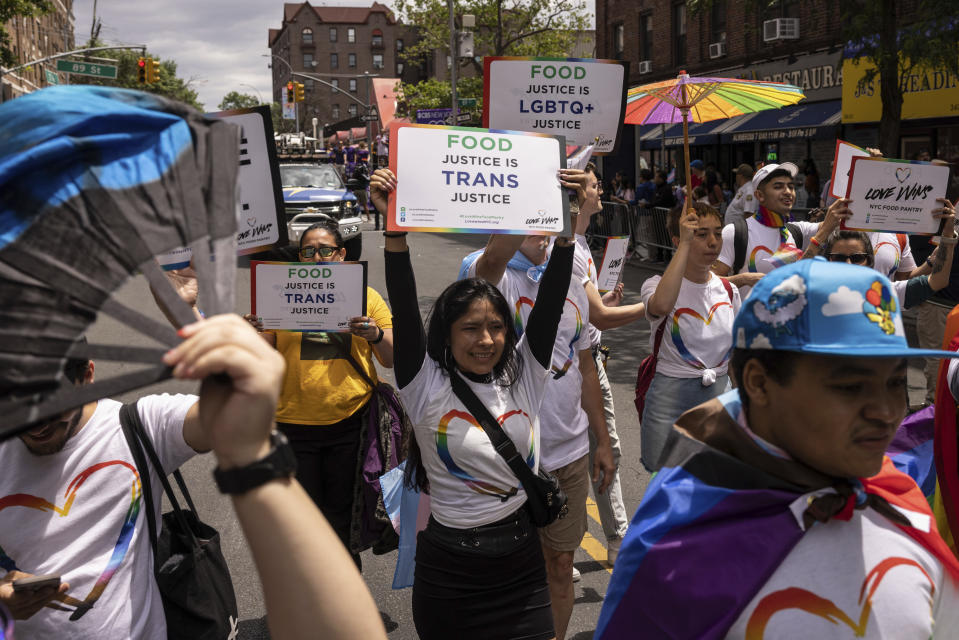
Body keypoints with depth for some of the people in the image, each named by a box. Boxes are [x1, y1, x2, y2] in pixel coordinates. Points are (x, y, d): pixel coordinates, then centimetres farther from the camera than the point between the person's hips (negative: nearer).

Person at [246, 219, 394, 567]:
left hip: (350, 421, -1)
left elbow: (392, 360, 2)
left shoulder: (365, 296, 3)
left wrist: (376, 335, -19)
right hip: (295, 423, 1)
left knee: (342, 514, 10)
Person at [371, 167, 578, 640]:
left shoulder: (523, 375, -1)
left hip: (522, 562, 3)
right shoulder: (427, 387, -8)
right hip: (449, 570, -2)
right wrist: (394, 230, -32)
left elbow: (551, 301, -10)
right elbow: (405, 310, -21)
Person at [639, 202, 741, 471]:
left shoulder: (728, 291, 5)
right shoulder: (658, 285, -11)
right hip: (670, 397, -4)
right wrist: (685, 244, -30)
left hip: (720, 393, 5)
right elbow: (662, 305, -38)